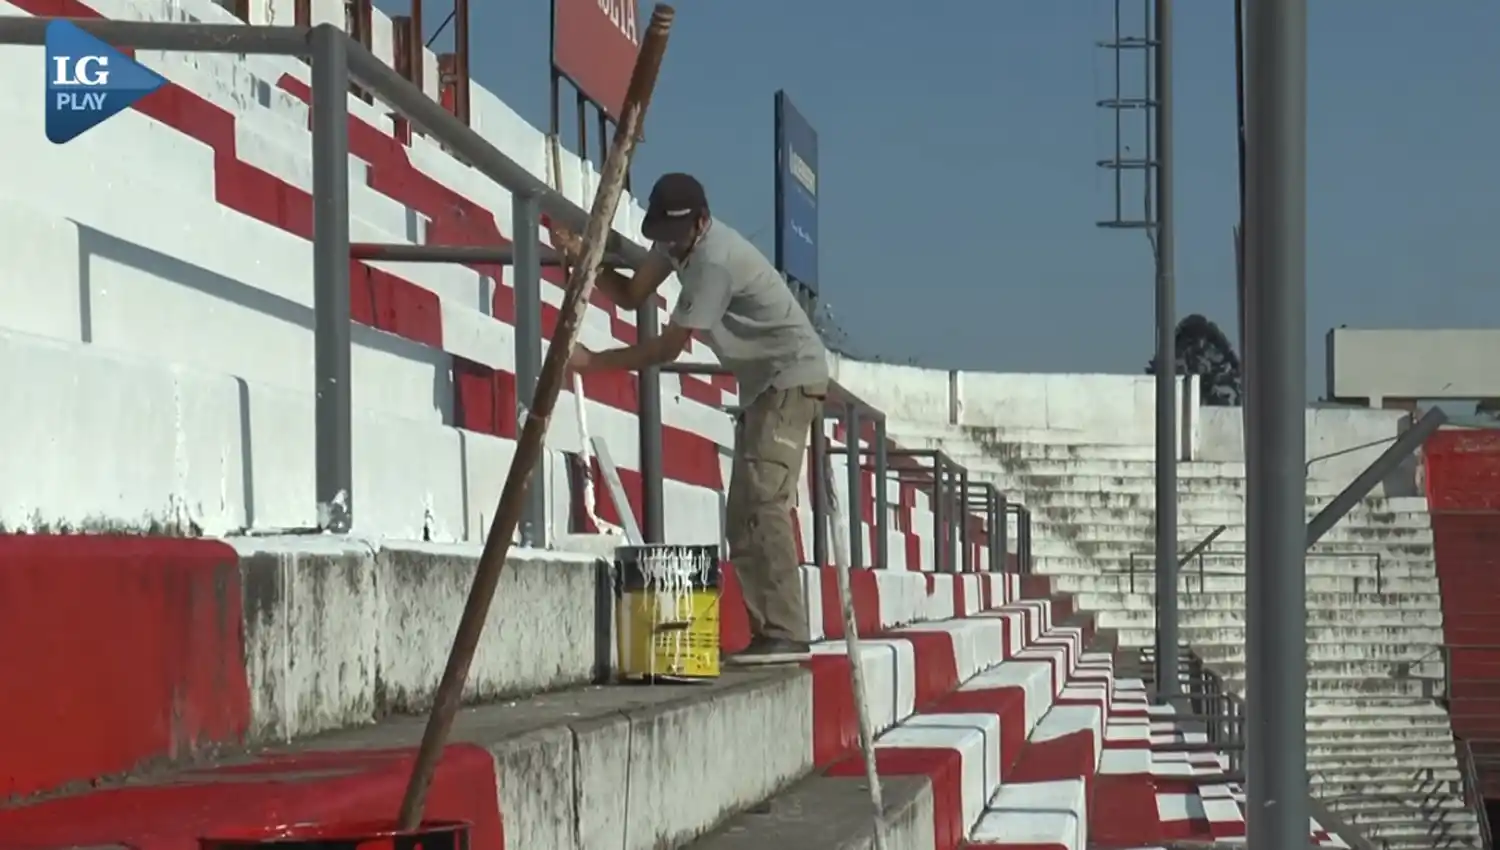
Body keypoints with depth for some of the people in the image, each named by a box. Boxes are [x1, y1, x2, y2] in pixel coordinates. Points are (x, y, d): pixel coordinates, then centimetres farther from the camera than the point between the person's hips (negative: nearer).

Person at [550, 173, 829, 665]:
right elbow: (632, 296, 9)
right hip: (761, 383, 10)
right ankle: (770, 632, 6)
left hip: (793, 377, -10)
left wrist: (592, 362, -19)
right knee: (743, 517, 6)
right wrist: (584, 259, -6)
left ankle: (785, 633, -25)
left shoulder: (715, 261, -25)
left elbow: (668, 348, -22)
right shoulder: (677, 241, 3)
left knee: (762, 504, -20)